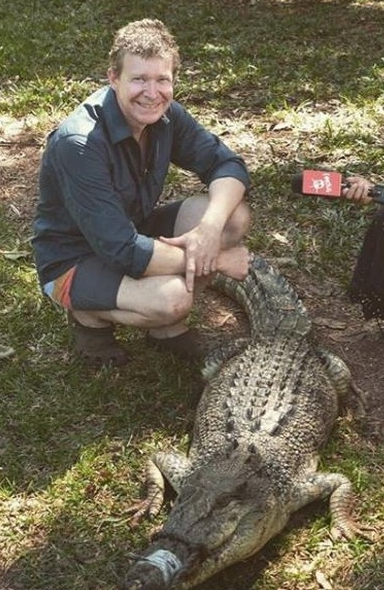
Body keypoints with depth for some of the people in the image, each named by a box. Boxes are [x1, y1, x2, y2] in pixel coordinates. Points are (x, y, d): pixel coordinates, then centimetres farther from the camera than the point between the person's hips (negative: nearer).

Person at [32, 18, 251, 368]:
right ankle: (90, 317, -1)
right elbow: (122, 251, -33)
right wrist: (216, 260, -26)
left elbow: (228, 165, -6)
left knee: (235, 215, -11)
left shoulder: (165, 116, -10)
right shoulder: (79, 144, -31)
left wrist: (210, 228, -27)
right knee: (172, 298, -34)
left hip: (135, 231, 7)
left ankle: (167, 326, 4)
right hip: (74, 261, -7)